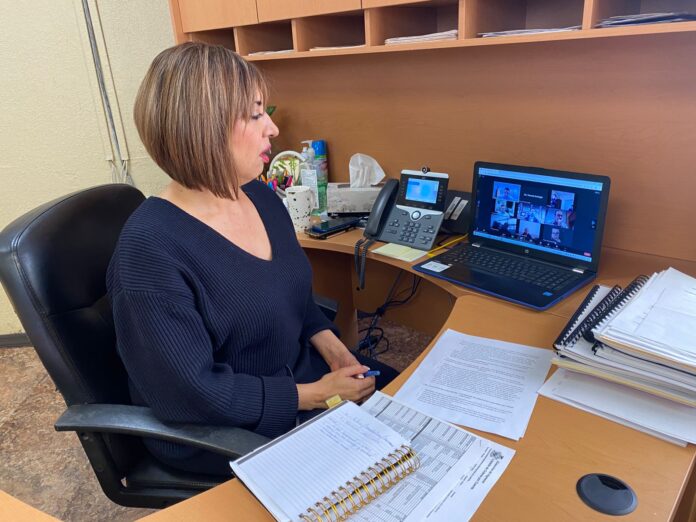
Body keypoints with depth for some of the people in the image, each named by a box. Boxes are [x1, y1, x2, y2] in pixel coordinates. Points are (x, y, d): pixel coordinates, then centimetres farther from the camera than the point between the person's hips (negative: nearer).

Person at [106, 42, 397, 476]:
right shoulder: (151, 249, -27)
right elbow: (192, 395, -26)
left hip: (301, 372, 7)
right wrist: (316, 396, -20)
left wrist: (332, 348, -6)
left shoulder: (261, 197, -1)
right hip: (224, 434, -7)